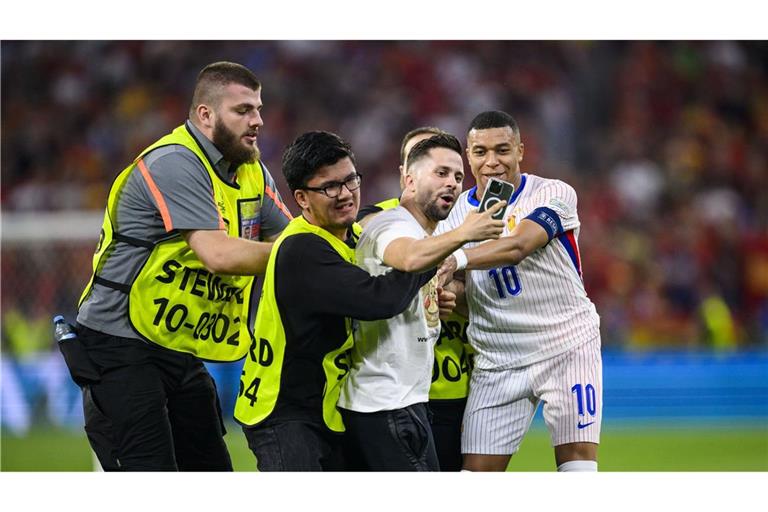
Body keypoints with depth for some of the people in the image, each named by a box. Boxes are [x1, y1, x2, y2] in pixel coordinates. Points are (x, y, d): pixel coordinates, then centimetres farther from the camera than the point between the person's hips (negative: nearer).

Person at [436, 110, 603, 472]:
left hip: (568, 347, -3)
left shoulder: (552, 195, -8)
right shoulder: (455, 213, 5)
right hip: (497, 358, 3)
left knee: (578, 460, -9)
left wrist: (458, 260, -43)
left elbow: (517, 247, -26)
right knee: (477, 471, -2)